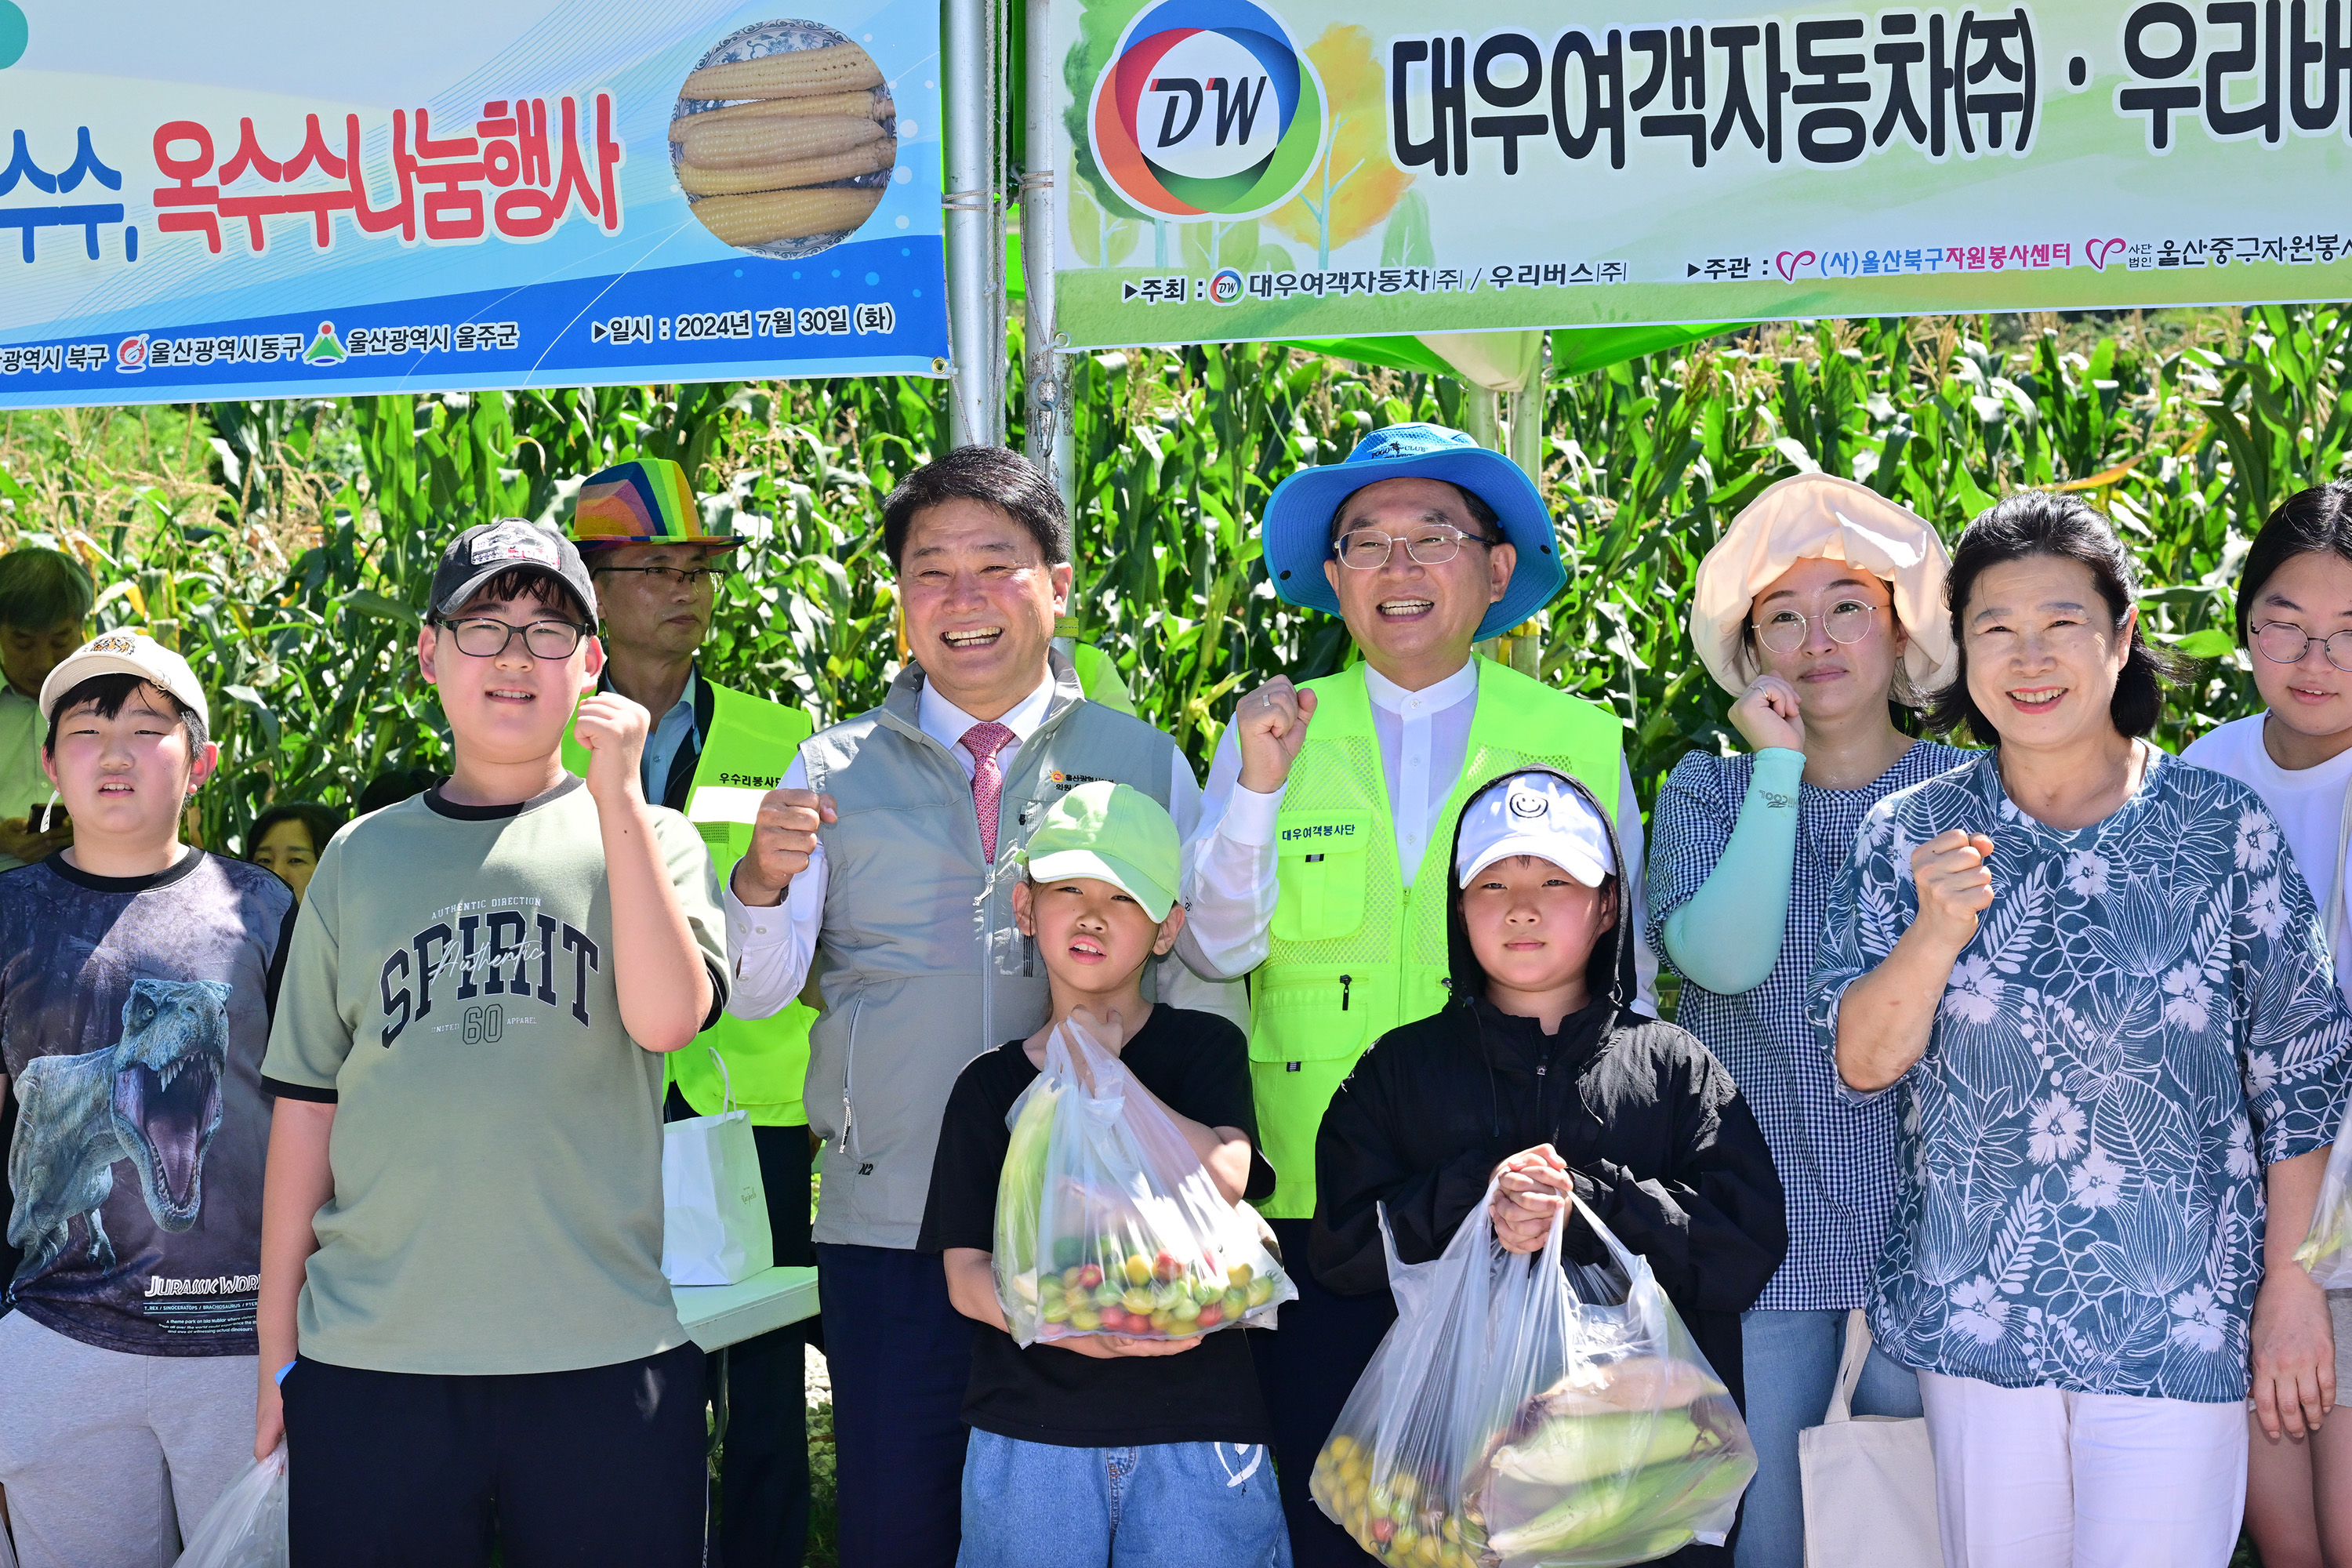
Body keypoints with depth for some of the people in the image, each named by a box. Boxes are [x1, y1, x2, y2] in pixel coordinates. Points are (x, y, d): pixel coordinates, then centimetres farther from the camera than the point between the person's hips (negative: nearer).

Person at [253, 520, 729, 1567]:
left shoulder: (646, 838, 7)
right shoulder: (363, 857, 11)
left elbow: (666, 1018, -12)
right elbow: (307, 1106, 12)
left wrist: (618, 798, -11)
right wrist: (278, 1345, 10)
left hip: (605, 1355, -1)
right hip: (373, 1357, 1)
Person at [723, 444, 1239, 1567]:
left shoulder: (1144, 763, 6)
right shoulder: (835, 772, 7)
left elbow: (1205, 986, 7)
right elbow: (754, 990, -2)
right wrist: (763, 882, -20)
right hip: (890, 1228, 0)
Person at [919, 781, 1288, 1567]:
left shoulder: (1206, 1048, 4)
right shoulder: (990, 1083, 8)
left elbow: (1221, 1180, -15)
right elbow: (966, 1274, 2)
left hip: (1196, 1430, -1)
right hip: (1031, 1435, 2)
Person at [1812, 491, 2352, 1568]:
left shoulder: (2226, 830, -3)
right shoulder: (1911, 833, 1)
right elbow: (1861, 1063, -2)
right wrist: (1938, 933, -19)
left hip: (2176, 1318, -2)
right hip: (1975, 1312, 2)